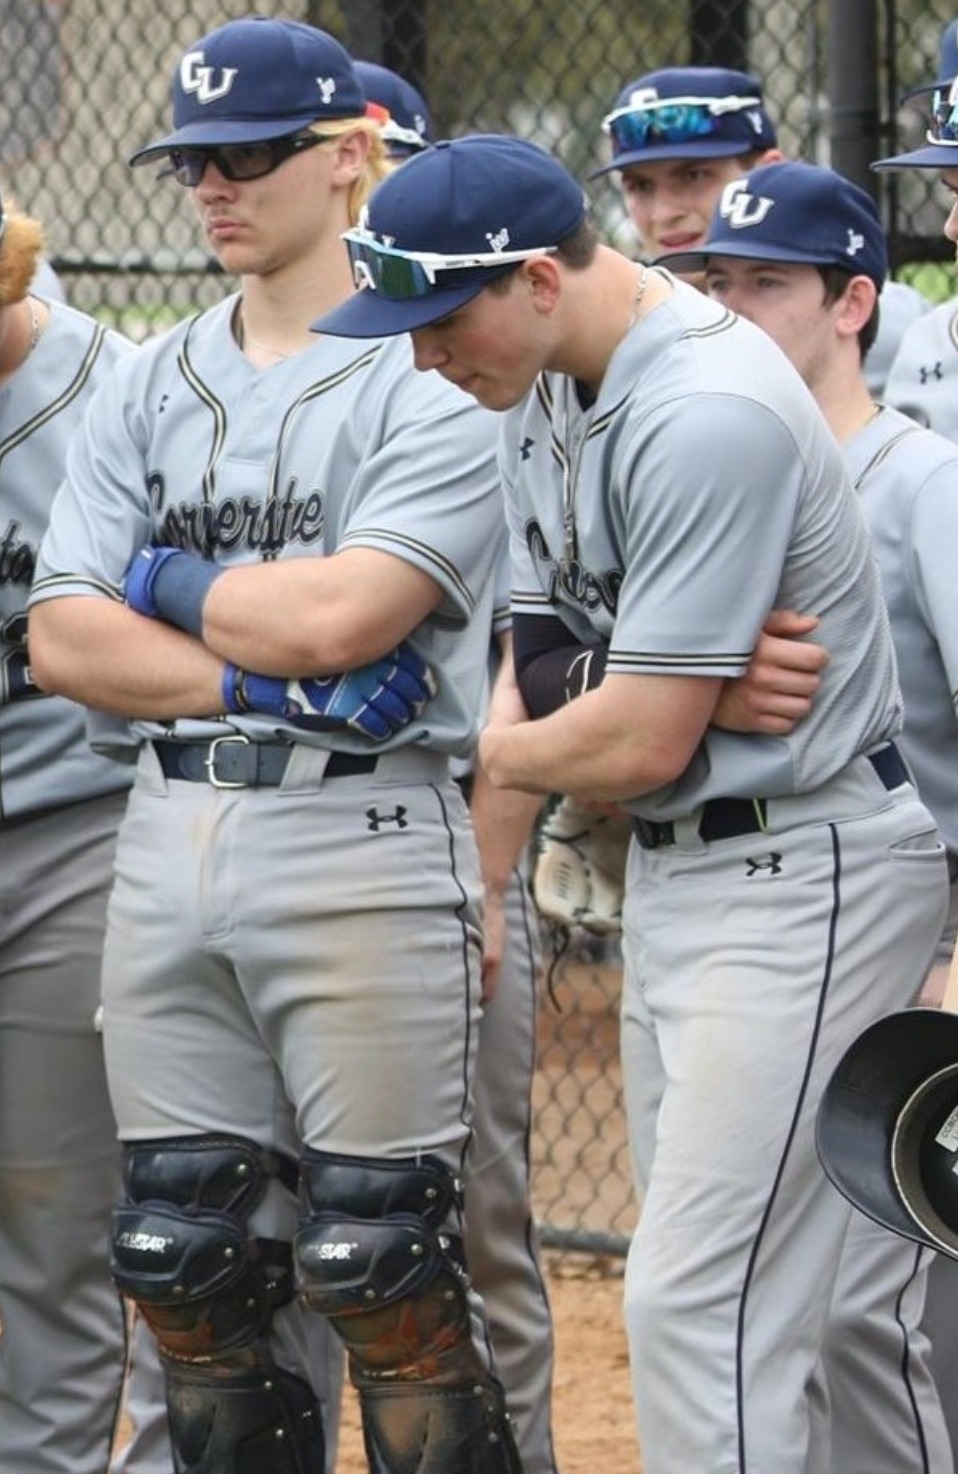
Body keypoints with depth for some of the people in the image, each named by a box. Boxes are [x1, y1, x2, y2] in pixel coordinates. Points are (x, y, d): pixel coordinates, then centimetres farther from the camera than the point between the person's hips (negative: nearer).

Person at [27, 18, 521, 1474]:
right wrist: (258, 672, -9)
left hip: (361, 842, -6)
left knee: (380, 1271, -5)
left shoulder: (428, 383, -3)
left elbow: (337, 616, -16)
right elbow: (64, 642, 5)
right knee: (186, 1265, 8)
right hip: (168, 843, 6)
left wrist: (165, 584, -1)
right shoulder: (146, 389, 15)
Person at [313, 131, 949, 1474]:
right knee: (704, 1294, 12)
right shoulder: (543, 384, 7)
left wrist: (493, 753, -4)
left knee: (700, 1306, -13)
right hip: (666, 865, 10)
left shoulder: (709, 418, -24)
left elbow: (640, 741, -23)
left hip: (795, 873, -10)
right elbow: (545, 648, 15)